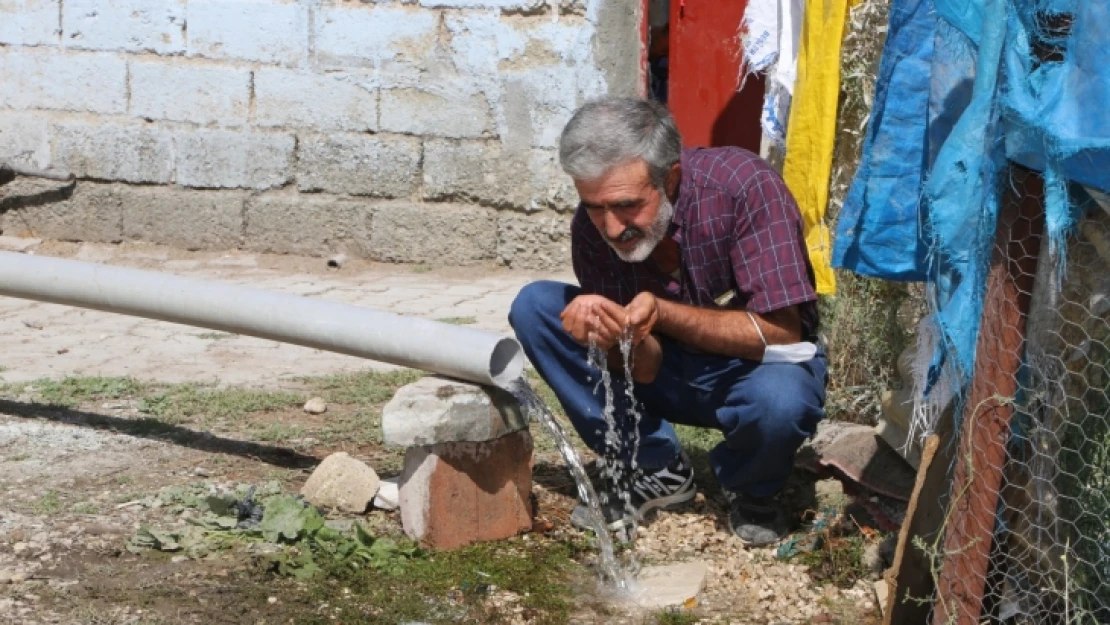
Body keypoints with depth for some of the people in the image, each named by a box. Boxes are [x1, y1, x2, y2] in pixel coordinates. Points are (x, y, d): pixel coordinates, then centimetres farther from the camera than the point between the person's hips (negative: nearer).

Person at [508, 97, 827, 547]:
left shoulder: (745, 185, -28)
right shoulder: (593, 227, -15)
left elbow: (782, 332, -28)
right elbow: (643, 370, -13)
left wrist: (662, 313, -38)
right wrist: (623, 336, -38)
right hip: (670, 371, 4)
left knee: (779, 401, -40)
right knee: (534, 306, -14)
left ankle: (751, 490, -1)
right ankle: (655, 470, -5)